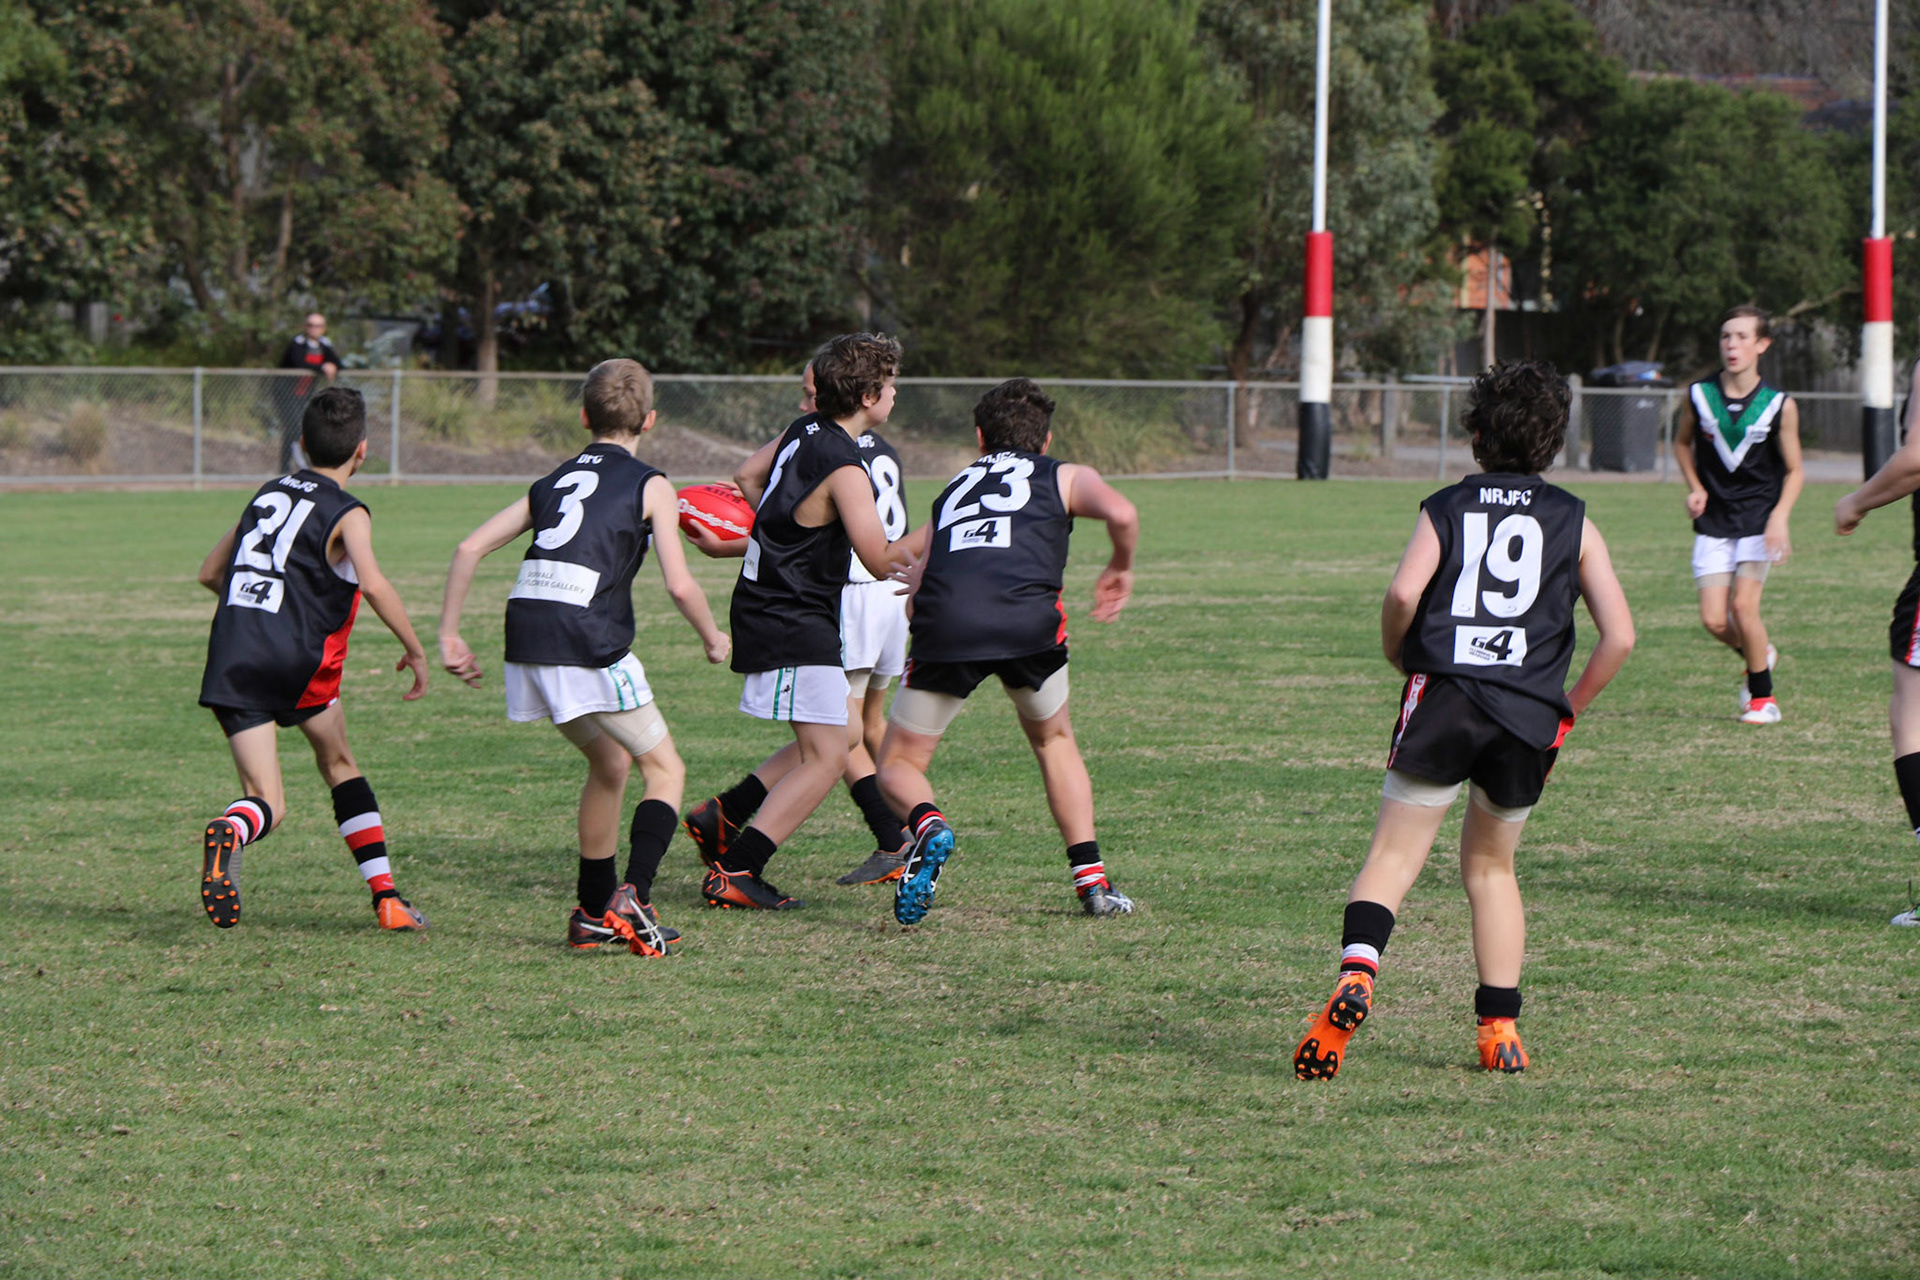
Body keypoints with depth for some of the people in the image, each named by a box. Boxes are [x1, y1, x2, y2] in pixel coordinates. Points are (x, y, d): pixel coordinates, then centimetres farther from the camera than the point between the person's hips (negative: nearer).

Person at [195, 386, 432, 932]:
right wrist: (414, 650, -7)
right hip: (295, 658, -4)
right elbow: (372, 583, -17)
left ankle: (229, 832, -36)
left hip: (229, 656, 4)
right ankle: (386, 896, 16)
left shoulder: (268, 494, 20)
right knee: (340, 764, 20)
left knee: (267, 802, 0)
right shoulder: (346, 513, 1)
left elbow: (210, 572, 28)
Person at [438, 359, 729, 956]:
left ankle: (595, 913, 25)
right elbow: (680, 585, -4)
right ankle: (631, 897, -15)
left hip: (527, 637, 6)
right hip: (590, 643, -6)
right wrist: (713, 638, 15)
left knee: (609, 761, 24)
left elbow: (470, 550, 16)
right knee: (665, 769, 6)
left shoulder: (553, 482, 22)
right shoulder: (649, 486, 6)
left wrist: (449, 636, 20)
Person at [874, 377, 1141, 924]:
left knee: (899, 765, 13)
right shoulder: (1065, 478, 24)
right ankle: (1090, 877, 20)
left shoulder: (953, 491, 34)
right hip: (1028, 621, -1)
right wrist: (1120, 569, 21)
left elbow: (902, 573, 33)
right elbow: (1121, 514, 3)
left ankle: (928, 824, -21)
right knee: (1054, 740, 28)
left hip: (944, 625, 1)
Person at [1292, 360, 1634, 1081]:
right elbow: (1619, 635, 5)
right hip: (1529, 713, 2)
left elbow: (1403, 595, -7)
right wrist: (1567, 712, 16)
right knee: (1490, 866, 19)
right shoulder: (1572, 521, 14)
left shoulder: (1445, 509, 11)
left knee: (1393, 854, -5)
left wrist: (1399, 658, 12)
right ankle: (1499, 1031, 14)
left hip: (1444, 696, -2)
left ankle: (1357, 974, -32)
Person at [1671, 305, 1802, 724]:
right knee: (1713, 619, -6)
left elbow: (1794, 471, 1)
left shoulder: (1780, 406, -8)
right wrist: (1695, 489, 1)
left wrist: (1779, 517, -14)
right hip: (1713, 522, 2)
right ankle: (1759, 655, 28)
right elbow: (1682, 443, 17)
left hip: (1759, 519, -2)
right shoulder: (1699, 395, -3)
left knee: (1743, 604, -16)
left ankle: (1763, 697, 3)